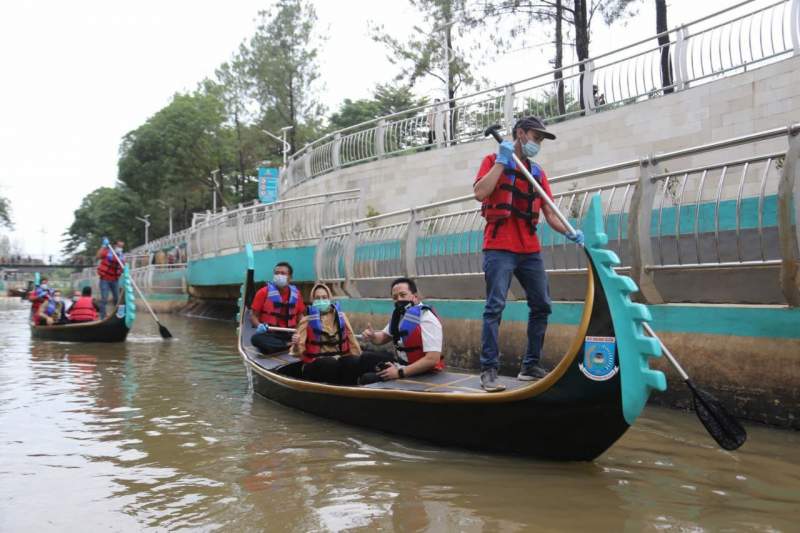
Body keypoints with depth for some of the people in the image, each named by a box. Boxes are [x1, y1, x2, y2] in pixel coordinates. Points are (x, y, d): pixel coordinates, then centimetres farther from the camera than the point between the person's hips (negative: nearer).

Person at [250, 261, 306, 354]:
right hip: (270, 334, -1)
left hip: (290, 334, 1)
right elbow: (253, 316, 3)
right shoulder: (264, 292, 0)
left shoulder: (295, 293, 8)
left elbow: (300, 315, 19)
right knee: (256, 339, -37)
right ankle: (291, 345, -36)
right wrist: (259, 326, -19)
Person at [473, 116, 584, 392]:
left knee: (541, 306, 6)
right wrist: (502, 161, -11)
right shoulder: (494, 161, 4)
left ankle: (530, 366, 16)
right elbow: (480, 193, -14)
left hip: (530, 250, 6)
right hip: (499, 248, -6)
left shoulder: (538, 172, 17)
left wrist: (569, 233, -5)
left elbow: (550, 213, 12)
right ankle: (489, 370, -8)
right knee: (495, 307, -11)